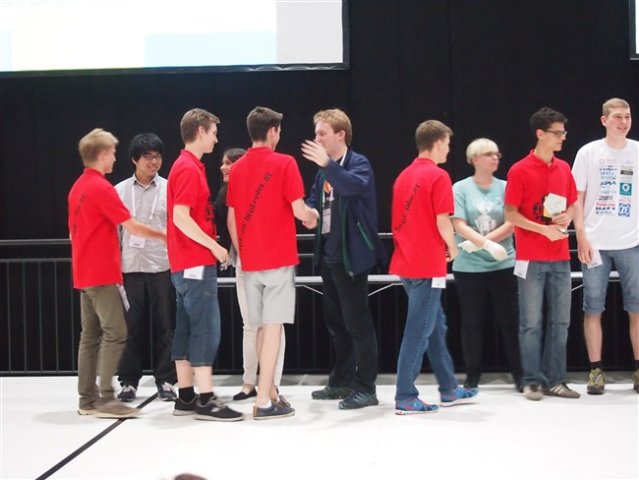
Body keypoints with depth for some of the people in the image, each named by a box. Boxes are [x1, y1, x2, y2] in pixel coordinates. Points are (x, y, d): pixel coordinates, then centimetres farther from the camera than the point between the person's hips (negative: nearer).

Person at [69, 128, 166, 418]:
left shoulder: (78, 188, 14)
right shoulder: (101, 187, -14)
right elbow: (131, 226, -13)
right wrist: (163, 236, 0)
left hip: (84, 273, 9)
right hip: (103, 273, -9)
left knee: (91, 335, 10)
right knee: (115, 333, -8)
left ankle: (88, 398, 12)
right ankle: (106, 400, -11)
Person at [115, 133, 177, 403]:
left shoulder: (169, 189, 3)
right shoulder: (120, 191, 7)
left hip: (163, 267, -1)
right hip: (130, 268, 1)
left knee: (164, 325, 3)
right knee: (131, 327, 5)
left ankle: (165, 381, 12)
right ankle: (128, 381, 14)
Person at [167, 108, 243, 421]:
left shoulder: (188, 166, 16)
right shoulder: (189, 169, -14)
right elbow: (181, 218, -22)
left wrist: (210, 247, 19)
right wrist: (214, 246, -17)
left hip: (187, 263, 10)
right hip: (196, 263, -10)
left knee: (187, 329, 10)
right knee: (206, 329, -9)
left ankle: (186, 397, 14)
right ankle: (206, 400, -8)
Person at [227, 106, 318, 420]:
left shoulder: (237, 169, 9)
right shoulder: (284, 163, -7)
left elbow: (231, 219, 11)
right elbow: (299, 210, -11)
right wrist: (313, 217, 11)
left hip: (250, 261, 6)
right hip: (279, 259, -5)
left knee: (262, 328, 13)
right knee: (273, 326, -5)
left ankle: (270, 392, 20)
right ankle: (264, 401, -7)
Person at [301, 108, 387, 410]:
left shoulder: (358, 163, -9)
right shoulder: (324, 171, 14)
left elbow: (355, 186, -30)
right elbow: (314, 203, 17)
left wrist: (327, 163, -37)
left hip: (350, 254, -8)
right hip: (328, 253, 9)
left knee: (357, 322, -5)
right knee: (336, 321, 15)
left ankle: (366, 388, 1)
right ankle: (342, 381, 25)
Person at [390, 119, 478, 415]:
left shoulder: (404, 176, 12)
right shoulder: (438, 176, -11)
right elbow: (442, 221, -16)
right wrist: (452, 248, 2)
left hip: (406, 262, 8)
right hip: (428, 264, -8)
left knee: (436, 325, 17)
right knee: (419, 331, -3)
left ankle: (449, 390, 25)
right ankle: (405, 398, 0)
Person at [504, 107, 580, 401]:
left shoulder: (564, 169, 10)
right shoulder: (520, 171, -7)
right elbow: (511, 214, -8)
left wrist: (567, 217, -3)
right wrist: (544, 230, -16)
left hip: (560, 258, 5)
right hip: (531, 259, -5)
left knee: (559, 321, 8)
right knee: (532, 323, 0)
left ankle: (554, 380, 16)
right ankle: (532, 382, 8)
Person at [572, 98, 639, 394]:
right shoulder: (588, 153, 3)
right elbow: (577, 198, 4)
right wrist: (581, 237, -5)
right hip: (595, 243, -1)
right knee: (593, 309, 2)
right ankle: (596, 370, 8)